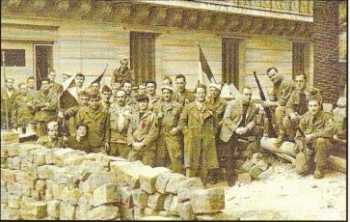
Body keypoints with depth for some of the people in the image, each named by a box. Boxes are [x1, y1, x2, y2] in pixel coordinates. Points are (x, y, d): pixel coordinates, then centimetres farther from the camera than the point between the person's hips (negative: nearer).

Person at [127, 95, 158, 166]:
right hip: (134, 148, 4)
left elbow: (153, 133, -7)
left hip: (148, 148, -4)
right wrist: (133, 143, -4)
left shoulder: (152, 116, 0)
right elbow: (130, 131, 12)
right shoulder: (134, 116, 14)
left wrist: (142, 143, -12)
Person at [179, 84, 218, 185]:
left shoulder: (209, 108, 12)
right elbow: (182, 122, 6)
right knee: (191, 164, -8)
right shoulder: (188, 107, 8)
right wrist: (187, 132, -5)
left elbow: (214, 123, 18)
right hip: (192, 139, -2)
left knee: (205, 164, 3)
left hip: (207, 139, 2)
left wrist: (213, 133, 5)